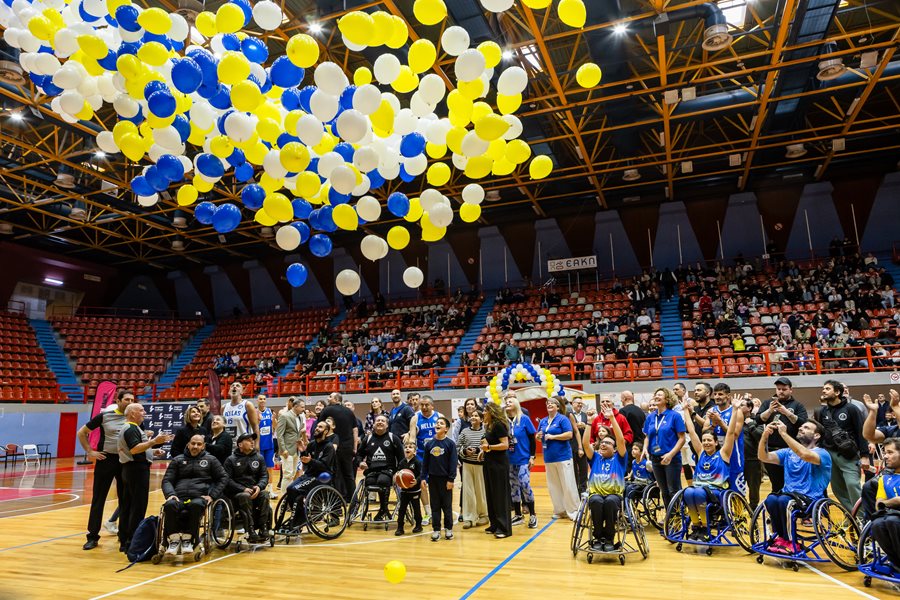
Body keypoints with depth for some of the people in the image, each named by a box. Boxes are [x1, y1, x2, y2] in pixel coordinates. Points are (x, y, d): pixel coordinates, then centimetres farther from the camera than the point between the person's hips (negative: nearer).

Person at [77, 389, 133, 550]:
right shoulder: (104, 416, -3)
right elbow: (82, 432, 4)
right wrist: (90, 452, -3)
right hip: (106, 460, -2)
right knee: (98, 499, 5)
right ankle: (93, 536, 16)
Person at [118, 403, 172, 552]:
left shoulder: (129, 428, 19)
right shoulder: (131, 429, -14)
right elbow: (134, 449, -27)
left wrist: (153, 452, 16)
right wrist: (154, 441, -32)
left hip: (131, 470, 11)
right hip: (137, 469, -11)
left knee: (126, 506, 12)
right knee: (138, 507, -7)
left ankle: (124, 541, 19)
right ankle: (132, 543, -5)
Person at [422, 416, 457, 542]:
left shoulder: (450, 443, -6)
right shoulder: (429, 444, 3)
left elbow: (453, 462, -7)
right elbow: (425, 462, 8)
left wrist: (451, 479, -10)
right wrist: (423, 477, 3)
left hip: (445, 479, -3)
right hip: (433, 478, 3)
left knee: (447, 505, 7)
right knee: (435, 505, 8)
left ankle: (448, 529, 19)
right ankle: (436, 529, 16)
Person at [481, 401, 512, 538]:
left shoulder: (499, 425, -14)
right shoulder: (488, 426, 12)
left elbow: (505, 445, -20)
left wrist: (489, 447, -21)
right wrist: (484, 450, 6)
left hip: (499, 464, -9)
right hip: (489, 463, 9)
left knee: (500, 495, -4)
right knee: (491, 494, 13)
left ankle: (504, 528, 1)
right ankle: (495, 525, 22)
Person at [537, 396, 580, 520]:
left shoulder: (562, 419, -5)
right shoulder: (543, 421, 13)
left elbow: (569, 434, -15)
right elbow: (538, 436, 19)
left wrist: (552, 436, -18)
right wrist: (538, 436, -5)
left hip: (563, 456, -6)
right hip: (549, 458, 6)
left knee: (568, 485, -4)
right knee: (553, 486, 11)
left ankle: (573, 511, 6)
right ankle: (560, 510, 21)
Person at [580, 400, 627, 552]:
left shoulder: (619, 458, 12)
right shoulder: (595, 458, 17)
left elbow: (621, 440, -4)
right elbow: (585, 443, 1)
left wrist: (612, 418, -11)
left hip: (615, 494, -1)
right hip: (596, 493, 1)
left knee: (610, 501, -37)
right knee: (596, 501, -35)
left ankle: (610, 538, -16)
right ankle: (598, 537, -15)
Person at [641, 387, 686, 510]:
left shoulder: (675, 415, -8)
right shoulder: (650, 417, 7)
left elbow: (681, 438, -10)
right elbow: (647, 436, 14)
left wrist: (671, 454, -20)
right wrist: (645, 449, -5)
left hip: (672, 459, -5)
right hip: (656, 458, 5)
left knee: (674, 491, -1)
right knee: (664, 491, 15)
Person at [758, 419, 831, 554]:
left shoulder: (822, 453, -3)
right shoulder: (788, 452, 15)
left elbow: (805, 455, -27)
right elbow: (764, 457, 1)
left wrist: (784, 433, -27)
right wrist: (765, 435, -15)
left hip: (812, 500, -4)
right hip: (789, 495, 4)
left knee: (784, 500, -34)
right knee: (771, 499, -30)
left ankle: (790, 542, -14)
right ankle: (780, 537, -9)